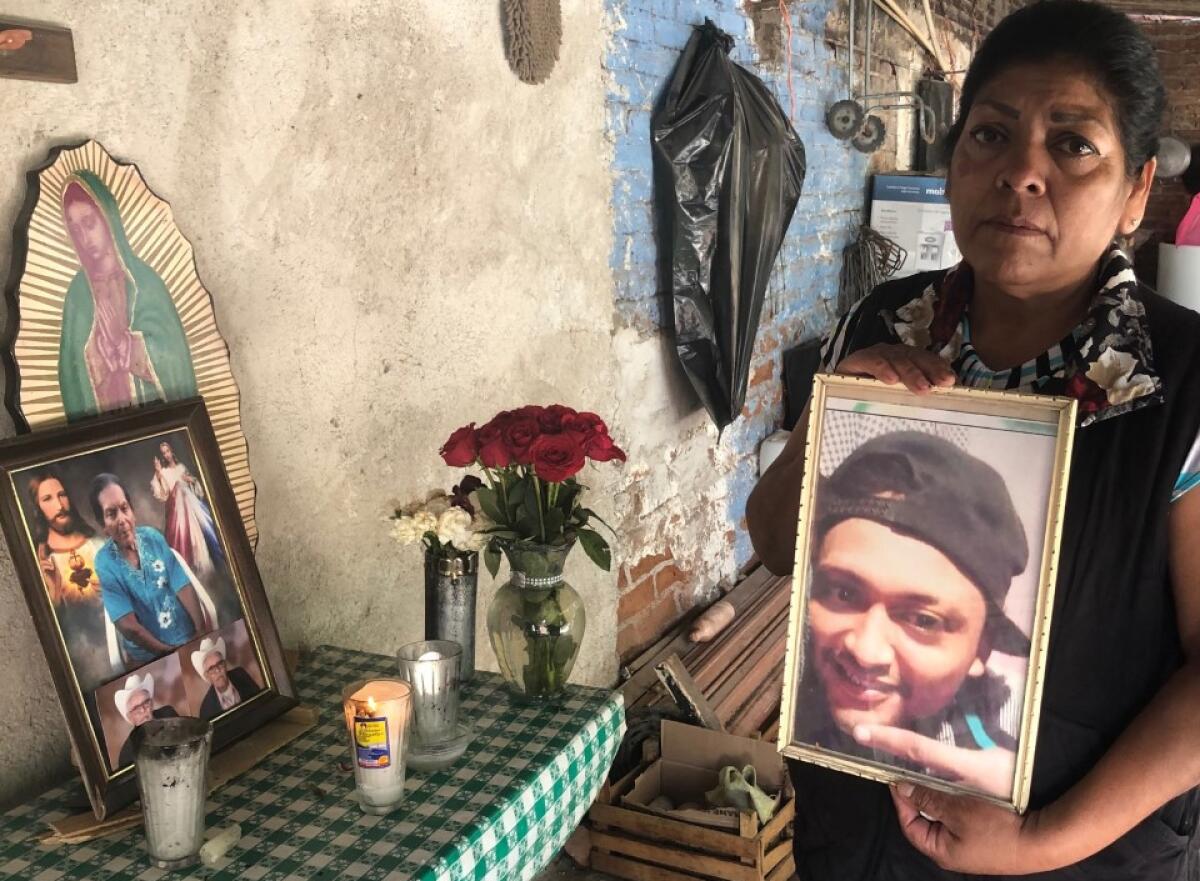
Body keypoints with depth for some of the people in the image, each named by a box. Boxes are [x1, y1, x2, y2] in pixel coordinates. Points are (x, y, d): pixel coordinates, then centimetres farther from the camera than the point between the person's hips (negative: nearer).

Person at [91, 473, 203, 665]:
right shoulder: (105, 563, -10)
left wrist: (204, 634, -13)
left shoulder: (153, 536, 0)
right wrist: (169, 651, -11)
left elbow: (184, 587, -4)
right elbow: (128, 626, -12)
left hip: (188, 636, 3)